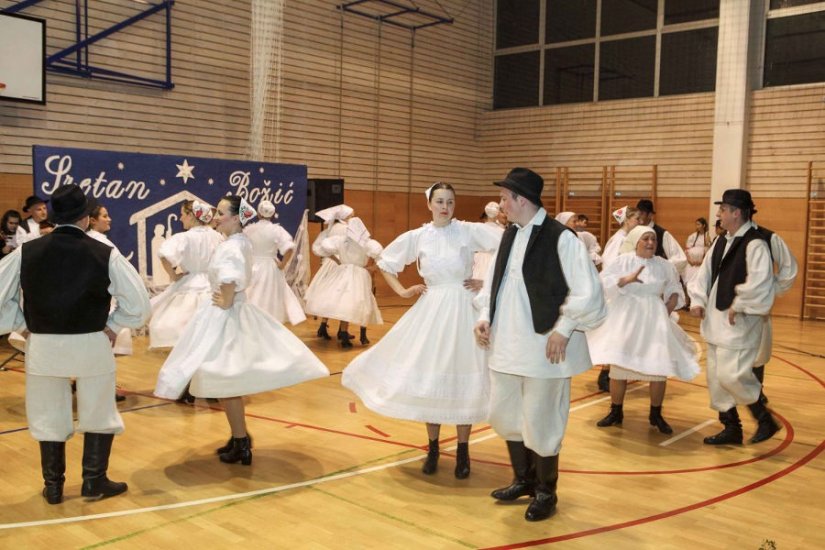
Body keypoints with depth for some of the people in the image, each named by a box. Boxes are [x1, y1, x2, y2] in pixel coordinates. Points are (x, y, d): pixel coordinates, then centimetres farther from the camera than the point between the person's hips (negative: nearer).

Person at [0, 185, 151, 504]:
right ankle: (95, 482, 22)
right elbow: (138, 302, -9)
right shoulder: (105, 254, -9)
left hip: (42, 345, 2)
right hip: (91, 345, -2)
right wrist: (113, 326, 4)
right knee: (98, 414, 16)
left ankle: (53, 486, 26)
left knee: (49, 417, 17)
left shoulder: (26, 252, -3)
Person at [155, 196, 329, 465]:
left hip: (225, 316, -10)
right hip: (237, 310, 10)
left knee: (225, 382, 0)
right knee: (229, 381, 18)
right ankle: (239, 438, 29)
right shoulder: (241, 242, 9)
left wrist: (226, 303, -24)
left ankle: (241, 445, 9)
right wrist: (229, 301, 12)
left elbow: (230, 279, -38)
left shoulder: (230, 247, -21)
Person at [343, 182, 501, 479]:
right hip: (431, 310, 2)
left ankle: (463, 450, 15)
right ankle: (432, 448, 22)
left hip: (463, 308, -2)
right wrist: (402, 290, 5)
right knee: (428, 378, 6)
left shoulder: (469, 231, -4)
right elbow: (384, 261, 14)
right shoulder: (416, 237, 3)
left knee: (462, 377, 1)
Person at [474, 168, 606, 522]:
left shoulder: (561, 237, -14)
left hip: (542, 345, -7)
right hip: (506, 344, 8)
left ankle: (546, 492, 26)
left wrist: (564, 329, -14)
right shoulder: (510, 235, 9)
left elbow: (588, 291, -14)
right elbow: (494, 280, 17)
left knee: (539, 422, 4)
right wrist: (485, 316, 5)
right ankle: (523, 480, 37)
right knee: (504, 416, 16)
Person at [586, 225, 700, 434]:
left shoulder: (664, 266, 5)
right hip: (626, 319, -2)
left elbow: (674, 287, 17)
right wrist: (626, 279, -24)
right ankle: (616, 412, 20)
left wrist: (673, 300, -2)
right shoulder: (623, 261, -4)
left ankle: (656, 415, 18)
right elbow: (604, 282, -12)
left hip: (654, 321, 2)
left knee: (660, 367, -1)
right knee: (619, 365, 3)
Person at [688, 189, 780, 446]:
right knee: (716, 376, 11)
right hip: (717, 320, 9)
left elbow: (759, 283, -25)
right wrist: (698, 300, 4)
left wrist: (738, 306, -18)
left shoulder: (755, 244, -15)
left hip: (739, 322, -9)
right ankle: (731, 428, 22)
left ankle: (765, 419, 9)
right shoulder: (721, 242, 11)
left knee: (731, 375, -12)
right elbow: (705, 273, 15)